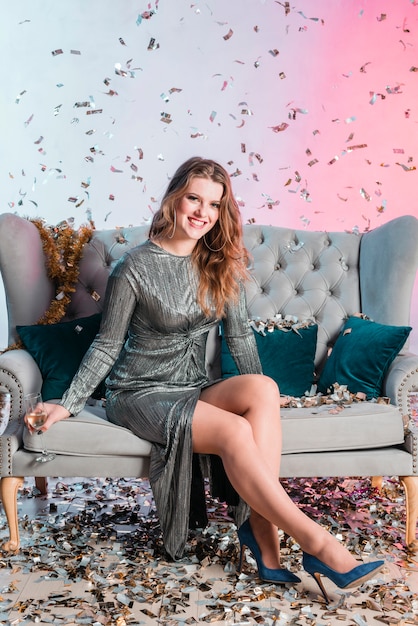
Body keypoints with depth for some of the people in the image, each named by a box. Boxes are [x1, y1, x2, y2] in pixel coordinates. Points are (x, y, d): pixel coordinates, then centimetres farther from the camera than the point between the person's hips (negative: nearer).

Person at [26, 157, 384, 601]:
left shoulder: (221, 264, 5)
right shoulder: (136, 266, -9)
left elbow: (239, 335, 10)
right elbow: (107, 346, -3)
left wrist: (258, 398, 4)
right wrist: (68, 404, -6)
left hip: (195, 389, 5)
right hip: (140, 393, -5)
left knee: (263, 388, -29)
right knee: (233, 431, -31)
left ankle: (261, 529, -28)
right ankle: (316, 543, -26)